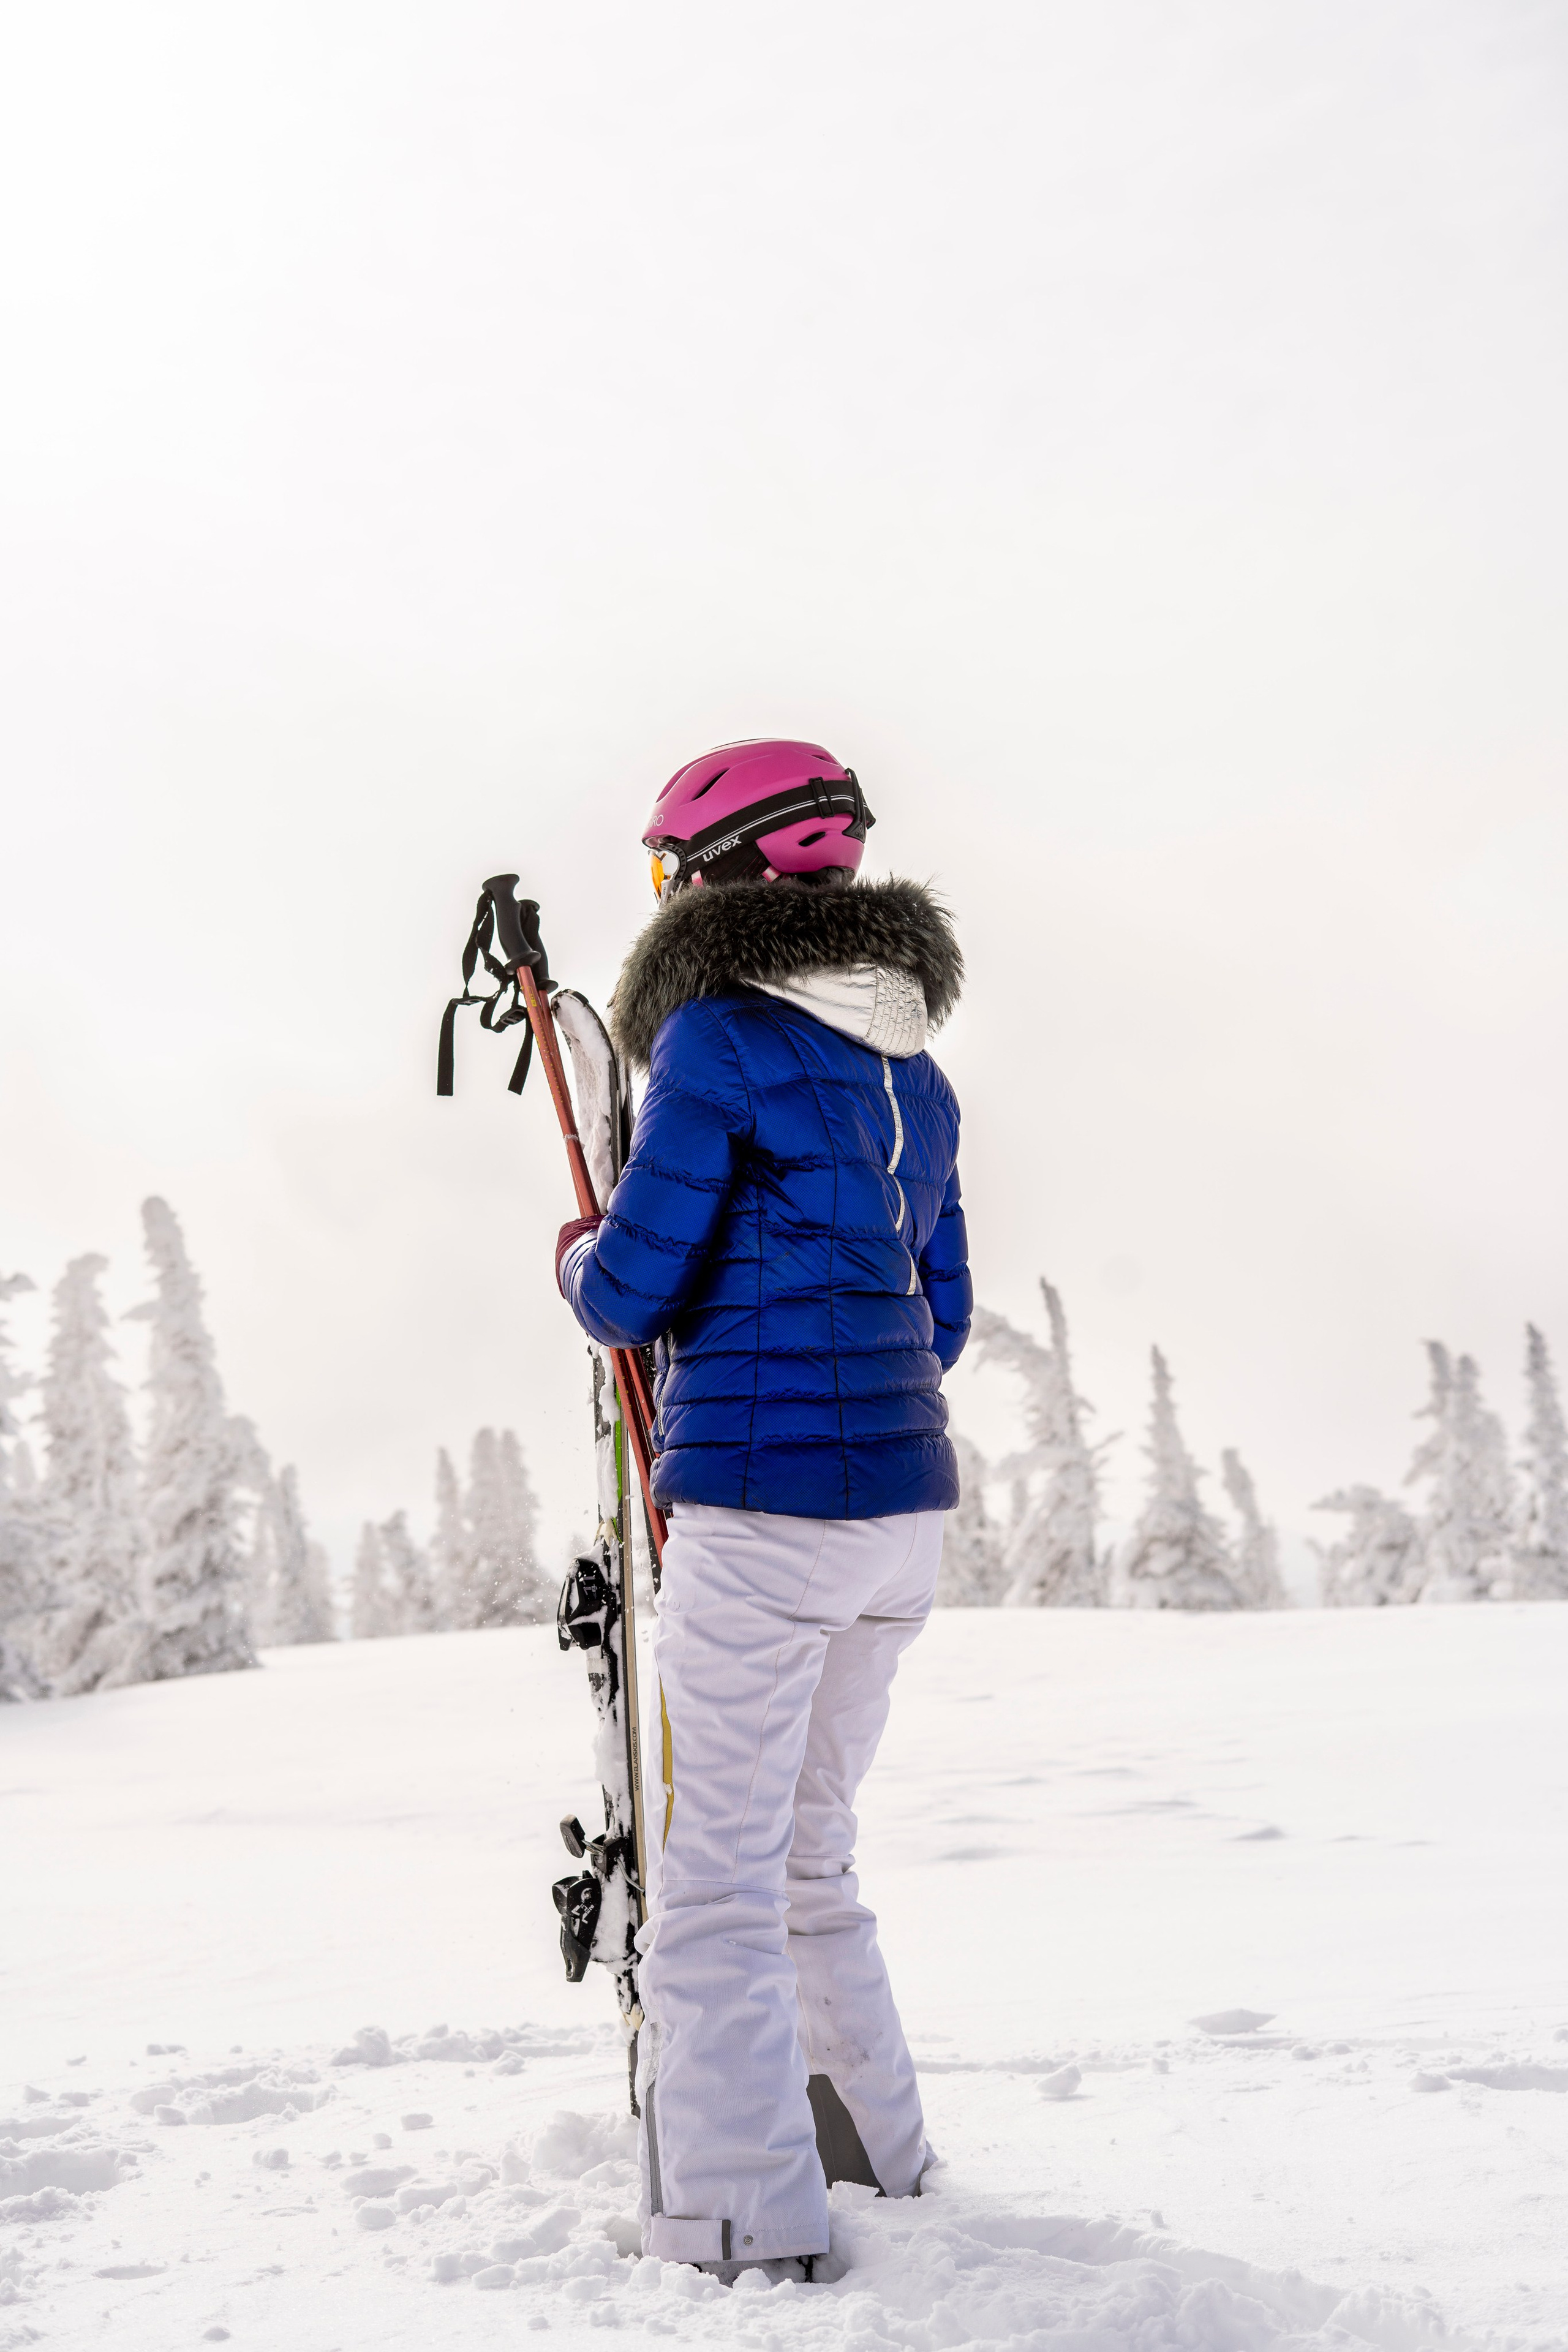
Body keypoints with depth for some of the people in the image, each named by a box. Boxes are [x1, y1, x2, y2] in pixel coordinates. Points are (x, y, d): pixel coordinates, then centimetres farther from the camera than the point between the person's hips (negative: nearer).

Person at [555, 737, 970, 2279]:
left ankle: (743, 2230, 3)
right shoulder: (911, 1070, 14)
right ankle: (875, 2151, 31)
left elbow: (632, 1293, -10)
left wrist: (579, 1260, 12)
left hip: (761, 1511, -8)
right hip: (903, 1511, 8)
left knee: (715, 1876, 0)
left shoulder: (719, 1037, -9)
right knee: (807, 1850, 21)